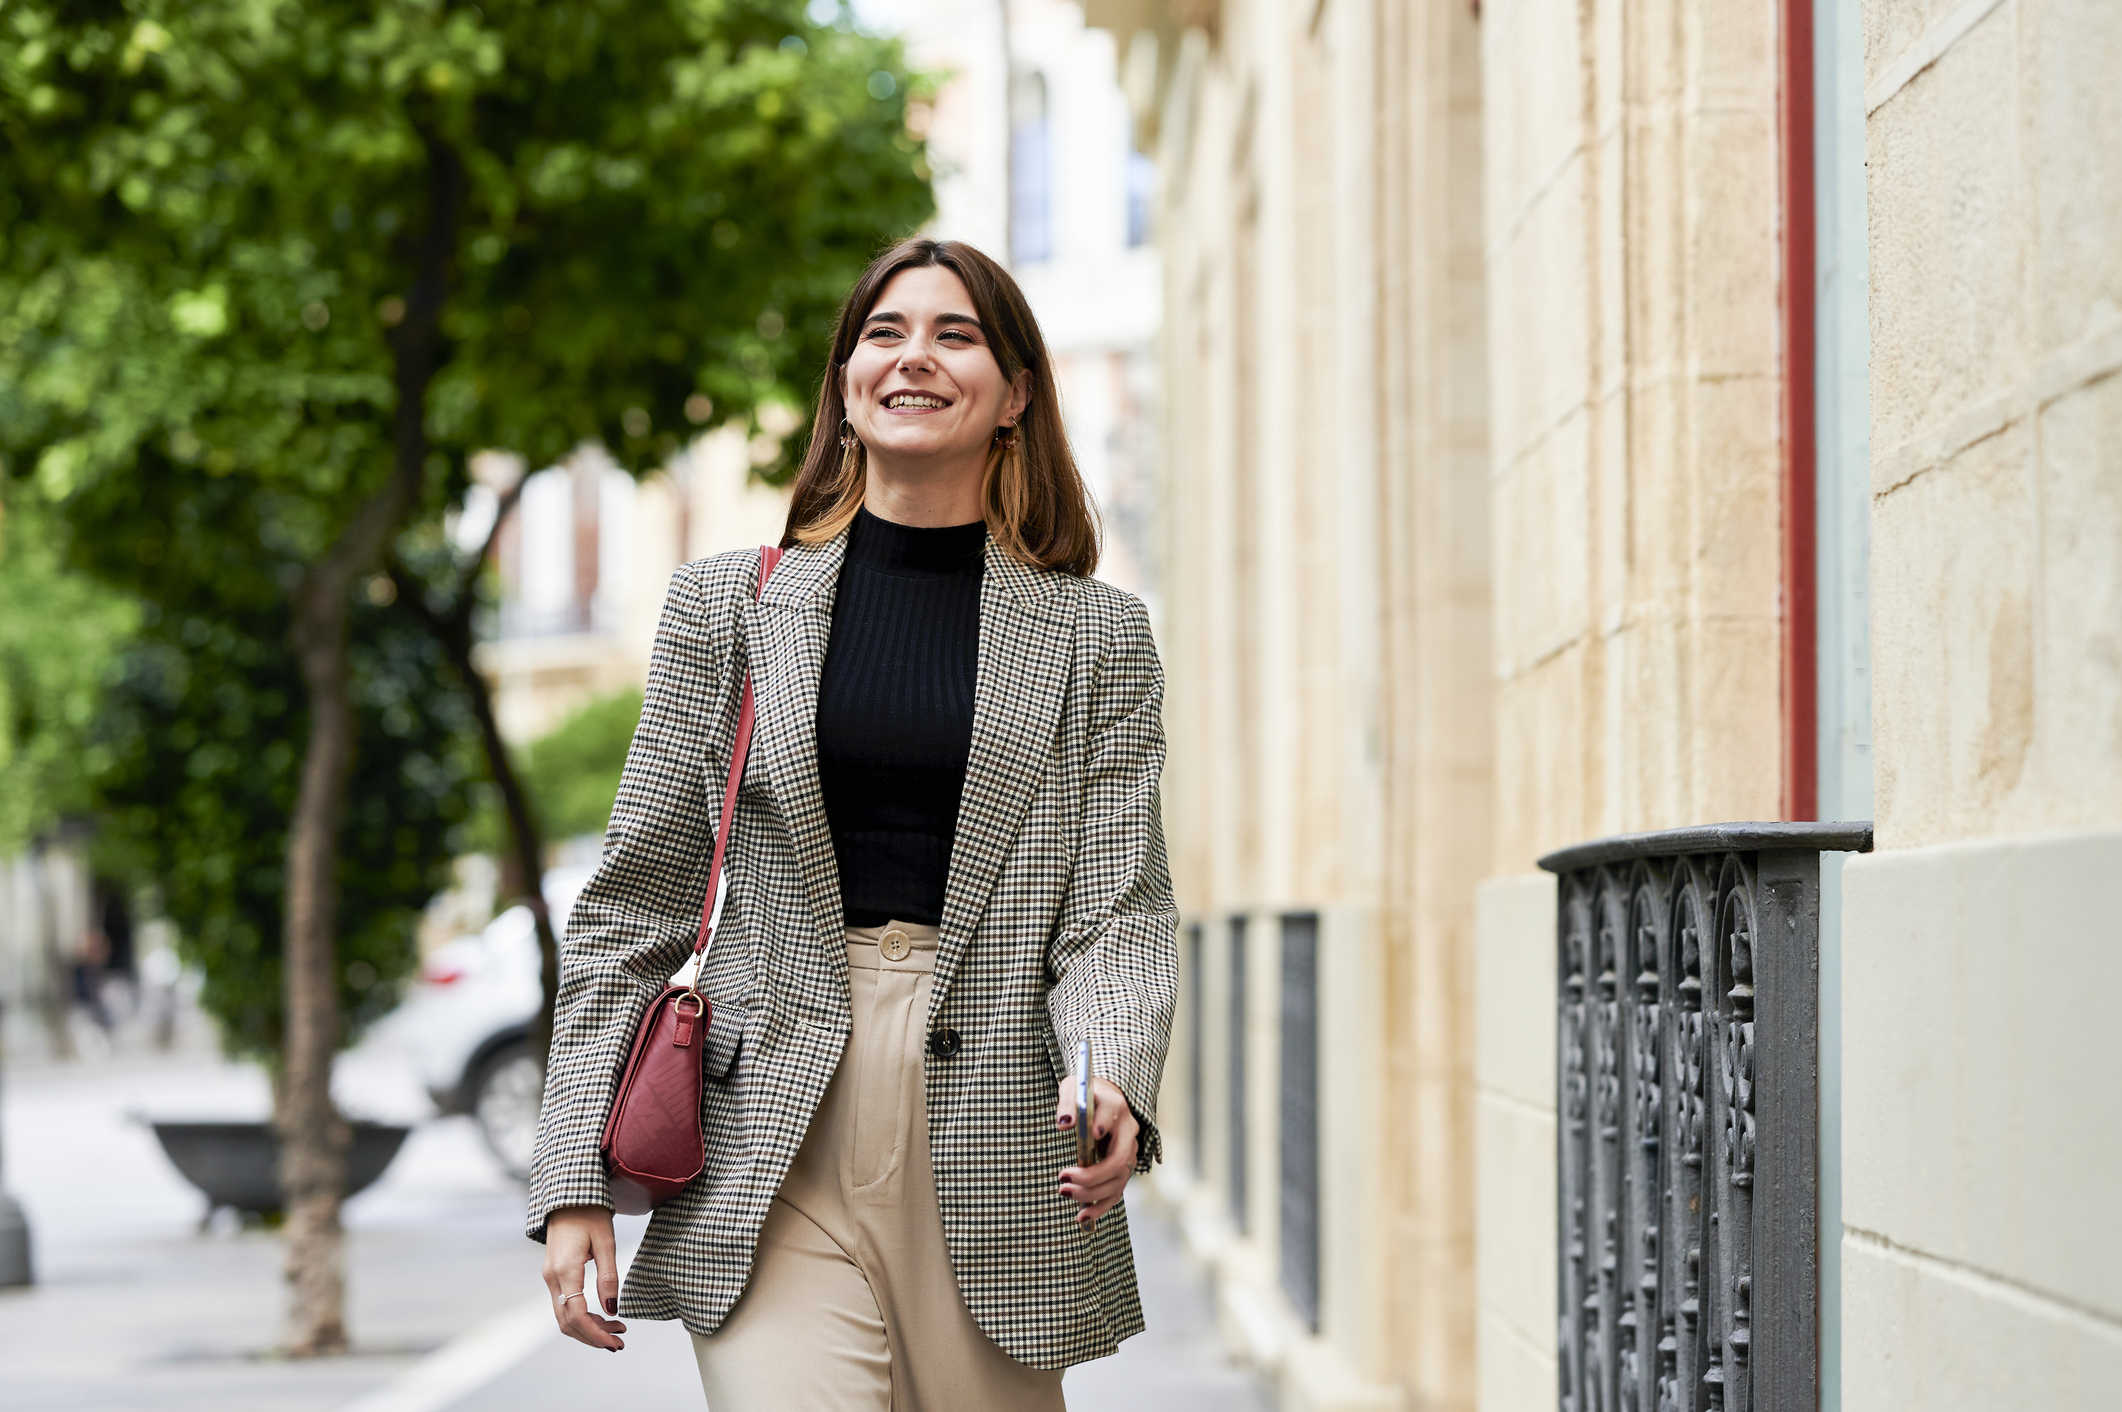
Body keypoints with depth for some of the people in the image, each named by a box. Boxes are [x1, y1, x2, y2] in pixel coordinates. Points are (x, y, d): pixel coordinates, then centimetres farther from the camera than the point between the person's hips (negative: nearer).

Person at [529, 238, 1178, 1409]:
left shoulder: (1096, 635, 9)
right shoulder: (729, 605, 9)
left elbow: (1116, 911, 2)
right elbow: (633, 905, 9)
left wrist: (1114, 1087, -20)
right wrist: (576, 1179, 1)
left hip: (995, 1165, 1)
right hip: (772, 1155, -1)